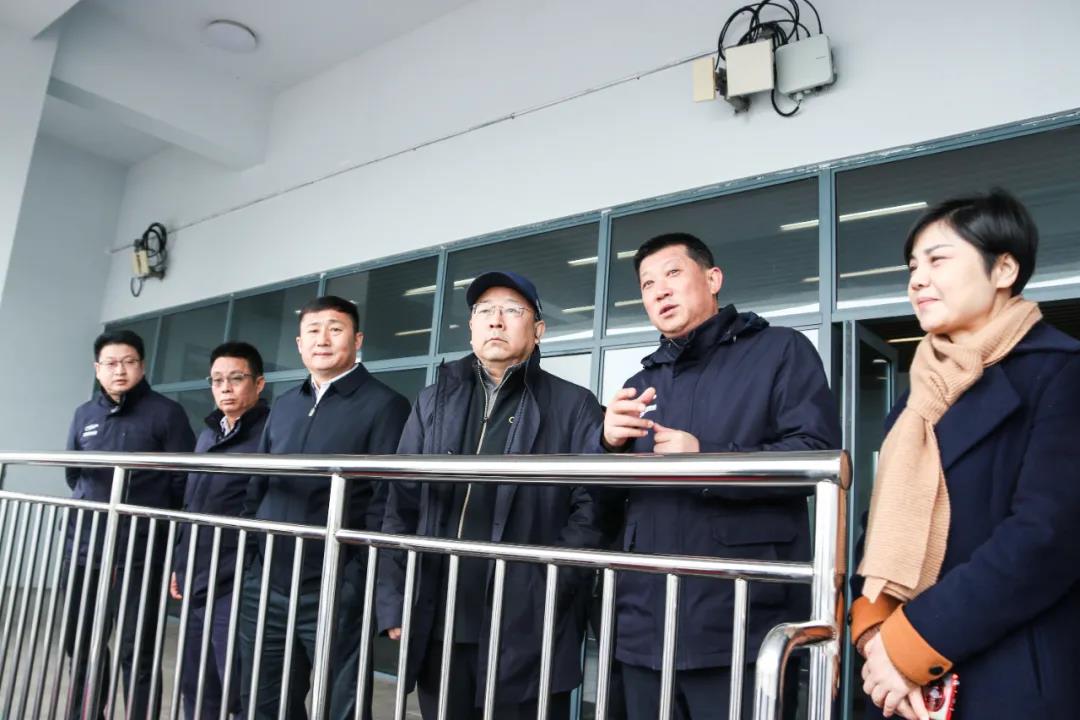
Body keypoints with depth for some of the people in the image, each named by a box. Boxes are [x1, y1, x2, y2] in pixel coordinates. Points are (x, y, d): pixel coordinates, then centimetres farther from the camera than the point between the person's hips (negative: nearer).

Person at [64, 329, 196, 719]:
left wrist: (151, 515, -4)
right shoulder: (85, 414, 11)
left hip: (139, 552, -6)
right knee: (80, 643, 17)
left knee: (136, 651, 0)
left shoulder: (165, 413, -5)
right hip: (86, 549, 6)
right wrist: (94, 505, 2)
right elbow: (72, 472, 19)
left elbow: (185, 480, -6)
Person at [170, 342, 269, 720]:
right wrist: (180, 565, 19)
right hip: (195, 583, 8)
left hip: (236, 586, -8)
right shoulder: (207, 435, 14)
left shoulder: (269, 433, -11)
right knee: (196, 688, 16)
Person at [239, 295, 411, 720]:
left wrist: (367, 586, -16)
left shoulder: (383, 406, -7)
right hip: (266, 587, 6)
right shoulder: (283, 407, 13)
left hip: (335, 593, -6)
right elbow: (257, 491, 17)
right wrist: (243, 563, 12)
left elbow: (386, 503, -12)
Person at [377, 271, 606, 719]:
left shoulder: (574, 407, 1)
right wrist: (394, 600, 3)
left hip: (526, 630, -3)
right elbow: (401, 505, 9)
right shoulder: (435, 401, 12)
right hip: (437, 625, 4)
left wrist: (549, 588, -15)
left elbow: (593, 510, -6)